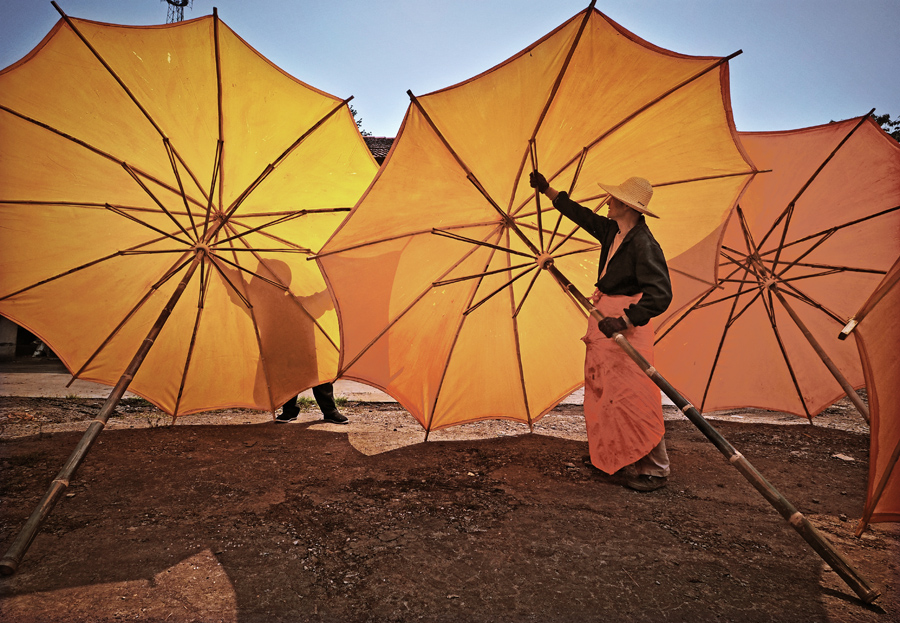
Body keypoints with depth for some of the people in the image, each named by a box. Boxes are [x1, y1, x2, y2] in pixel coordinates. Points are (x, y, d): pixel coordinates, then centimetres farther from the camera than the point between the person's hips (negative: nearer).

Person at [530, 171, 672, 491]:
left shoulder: (643, 244, -21)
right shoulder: (611, 230, 6)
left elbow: (660, 294, -27)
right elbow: (582, 215, 23)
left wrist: (624, 321, -35)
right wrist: (547, 190, 28)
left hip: (628, 324, -10)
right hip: (604, 320, 10)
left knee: (632, 397, -6)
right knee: (602, 390, 18)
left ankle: (654, 470, 7)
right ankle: (611, 456, 33)